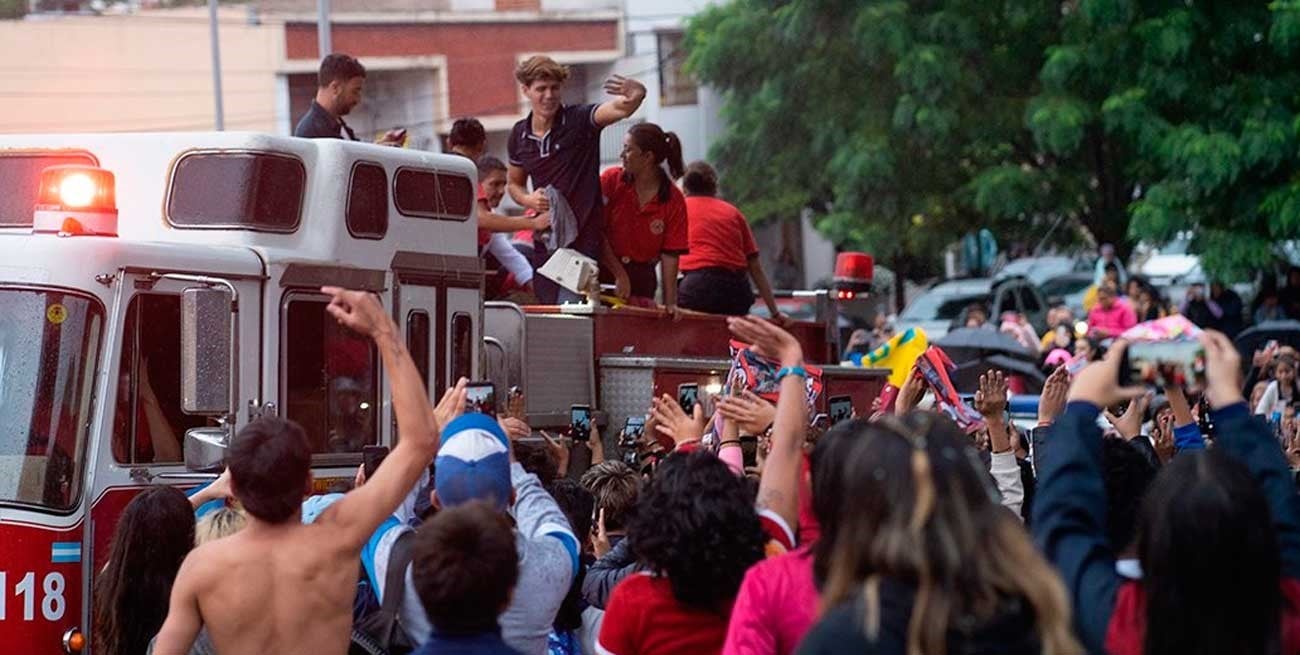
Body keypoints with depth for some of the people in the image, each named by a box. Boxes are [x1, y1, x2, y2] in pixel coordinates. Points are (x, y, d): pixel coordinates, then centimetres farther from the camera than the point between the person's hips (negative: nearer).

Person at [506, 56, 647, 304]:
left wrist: (635, 95, -52)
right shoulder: (519, 135, 7)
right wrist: (529, 199, -2)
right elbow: (515, 183, 22)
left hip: (583, 239, -6)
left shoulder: (579, 120, -9)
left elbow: (621, 109, -28)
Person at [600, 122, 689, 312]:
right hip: (603, 273, -1)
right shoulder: (611, 179, -4)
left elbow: (670, 255, -3)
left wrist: (670, 303, -9)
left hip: (641, 279, 1)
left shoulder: (674, 200, -3)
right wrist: (619, 274, -13)